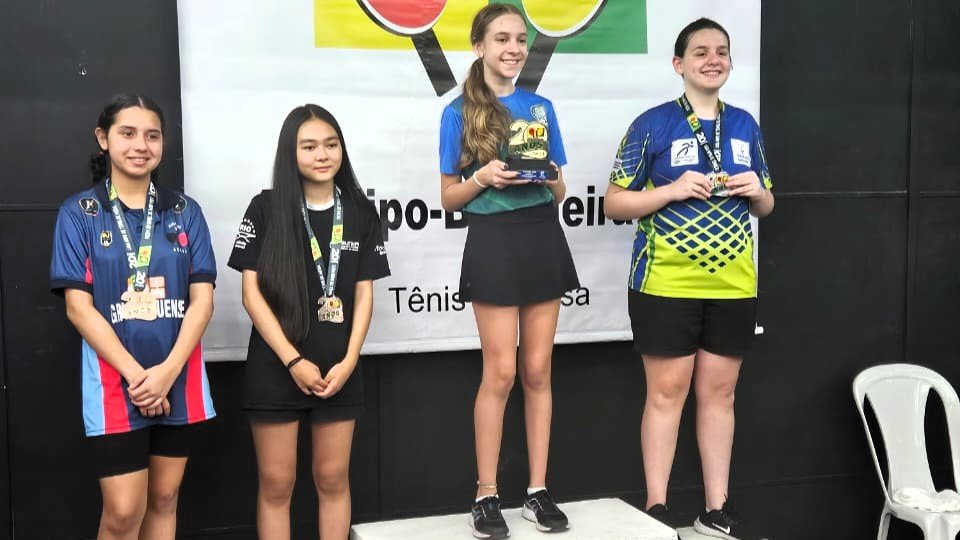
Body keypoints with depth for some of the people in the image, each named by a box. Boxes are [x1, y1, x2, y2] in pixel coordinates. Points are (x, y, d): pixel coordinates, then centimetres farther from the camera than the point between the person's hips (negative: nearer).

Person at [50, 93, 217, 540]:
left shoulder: (185, 212, 5)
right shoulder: (78, 213, -1)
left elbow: (202, 299, 0)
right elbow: (78, 307, -7)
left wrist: (167, 371, -13)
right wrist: (136, 375, -14)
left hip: (181, 381, 3)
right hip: (114, 383, -3)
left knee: (164, 500, 12)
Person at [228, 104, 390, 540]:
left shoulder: (360, 213, 4)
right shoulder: (266, 208, -3)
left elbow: (364, 295, 4)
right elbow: (251, 293, -6)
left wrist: (348, 362, -8)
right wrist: (293, 361, -12)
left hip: (338, 369, 2)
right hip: (275, 369, -2)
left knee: (332, 479, 10)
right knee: (276, 483, 5)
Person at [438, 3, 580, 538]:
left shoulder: (541, 107, 10)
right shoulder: (459, 113, 0)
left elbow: (560, 193, 13)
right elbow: (449, 198, 1)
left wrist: (547, 175, -8)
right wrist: (483, 177, -17)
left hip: (543, 238, 4)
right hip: (493, 241, -3)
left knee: (538, 371, 7)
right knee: (501, 373, -3)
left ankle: (538, 490, 16)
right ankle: (487, 495, 10)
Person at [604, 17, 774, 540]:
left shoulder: (745, 125, 10)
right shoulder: (653, 124, -4)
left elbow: (764, 206, 19)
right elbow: (614, 203, -4)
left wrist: (756, 191, -4)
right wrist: (674, 190, -17)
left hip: (732, 285, 5)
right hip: (666, 284, -4)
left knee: (719, 392, 10)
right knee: (667, 392, 1)